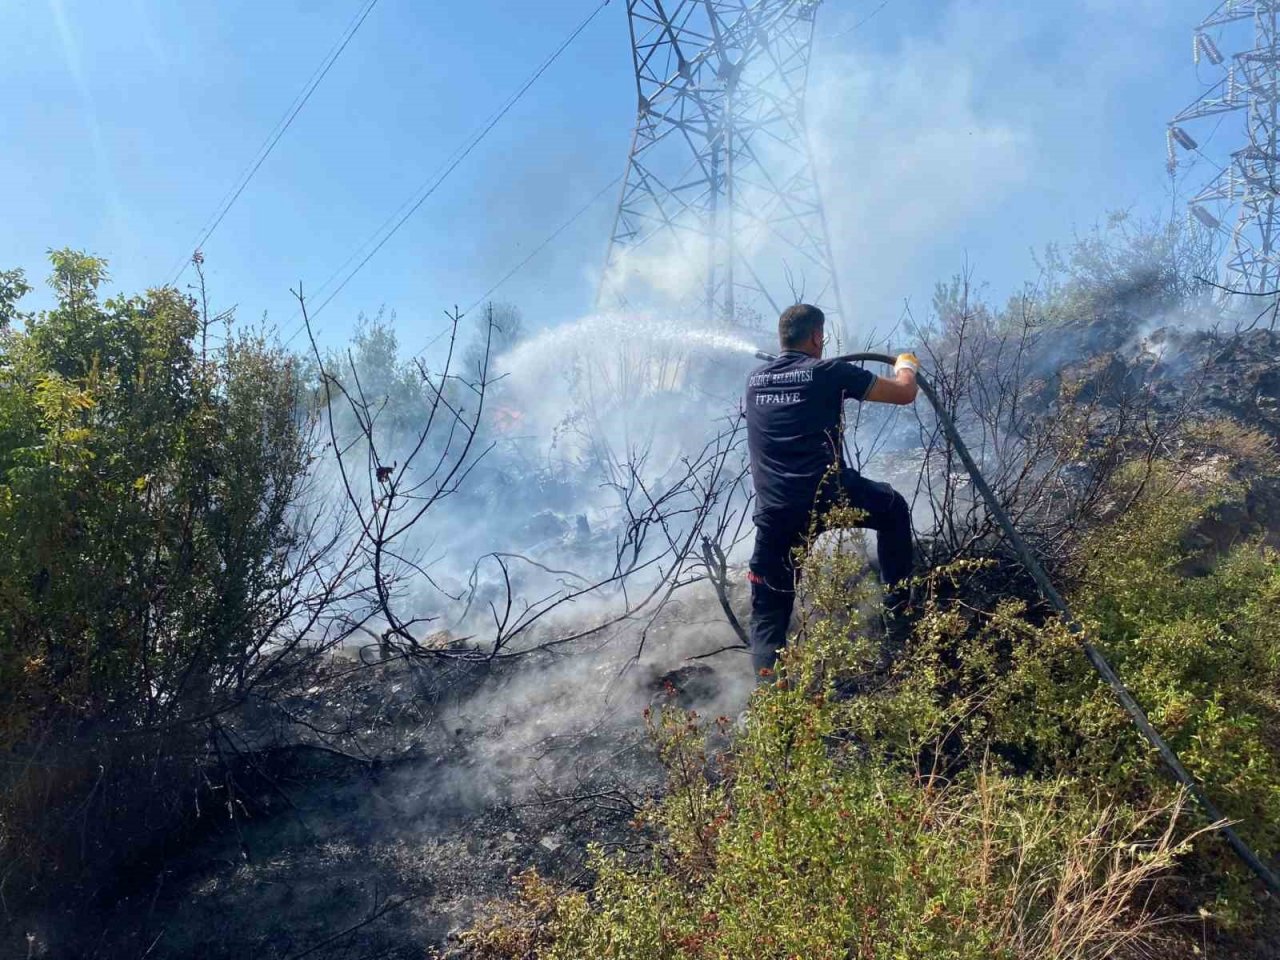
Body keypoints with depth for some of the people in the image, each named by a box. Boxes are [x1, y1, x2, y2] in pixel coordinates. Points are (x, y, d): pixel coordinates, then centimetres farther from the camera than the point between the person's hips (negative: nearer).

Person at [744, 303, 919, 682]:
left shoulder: (755, 379, 15)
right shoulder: (829, 372, 1)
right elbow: (905, 393, 7)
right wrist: (906, 364, 31)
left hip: (774, 512, 3)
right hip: (828, 496, -3)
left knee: (769, 610, 11)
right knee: (893, 508, 29)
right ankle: (900, 601, 35)